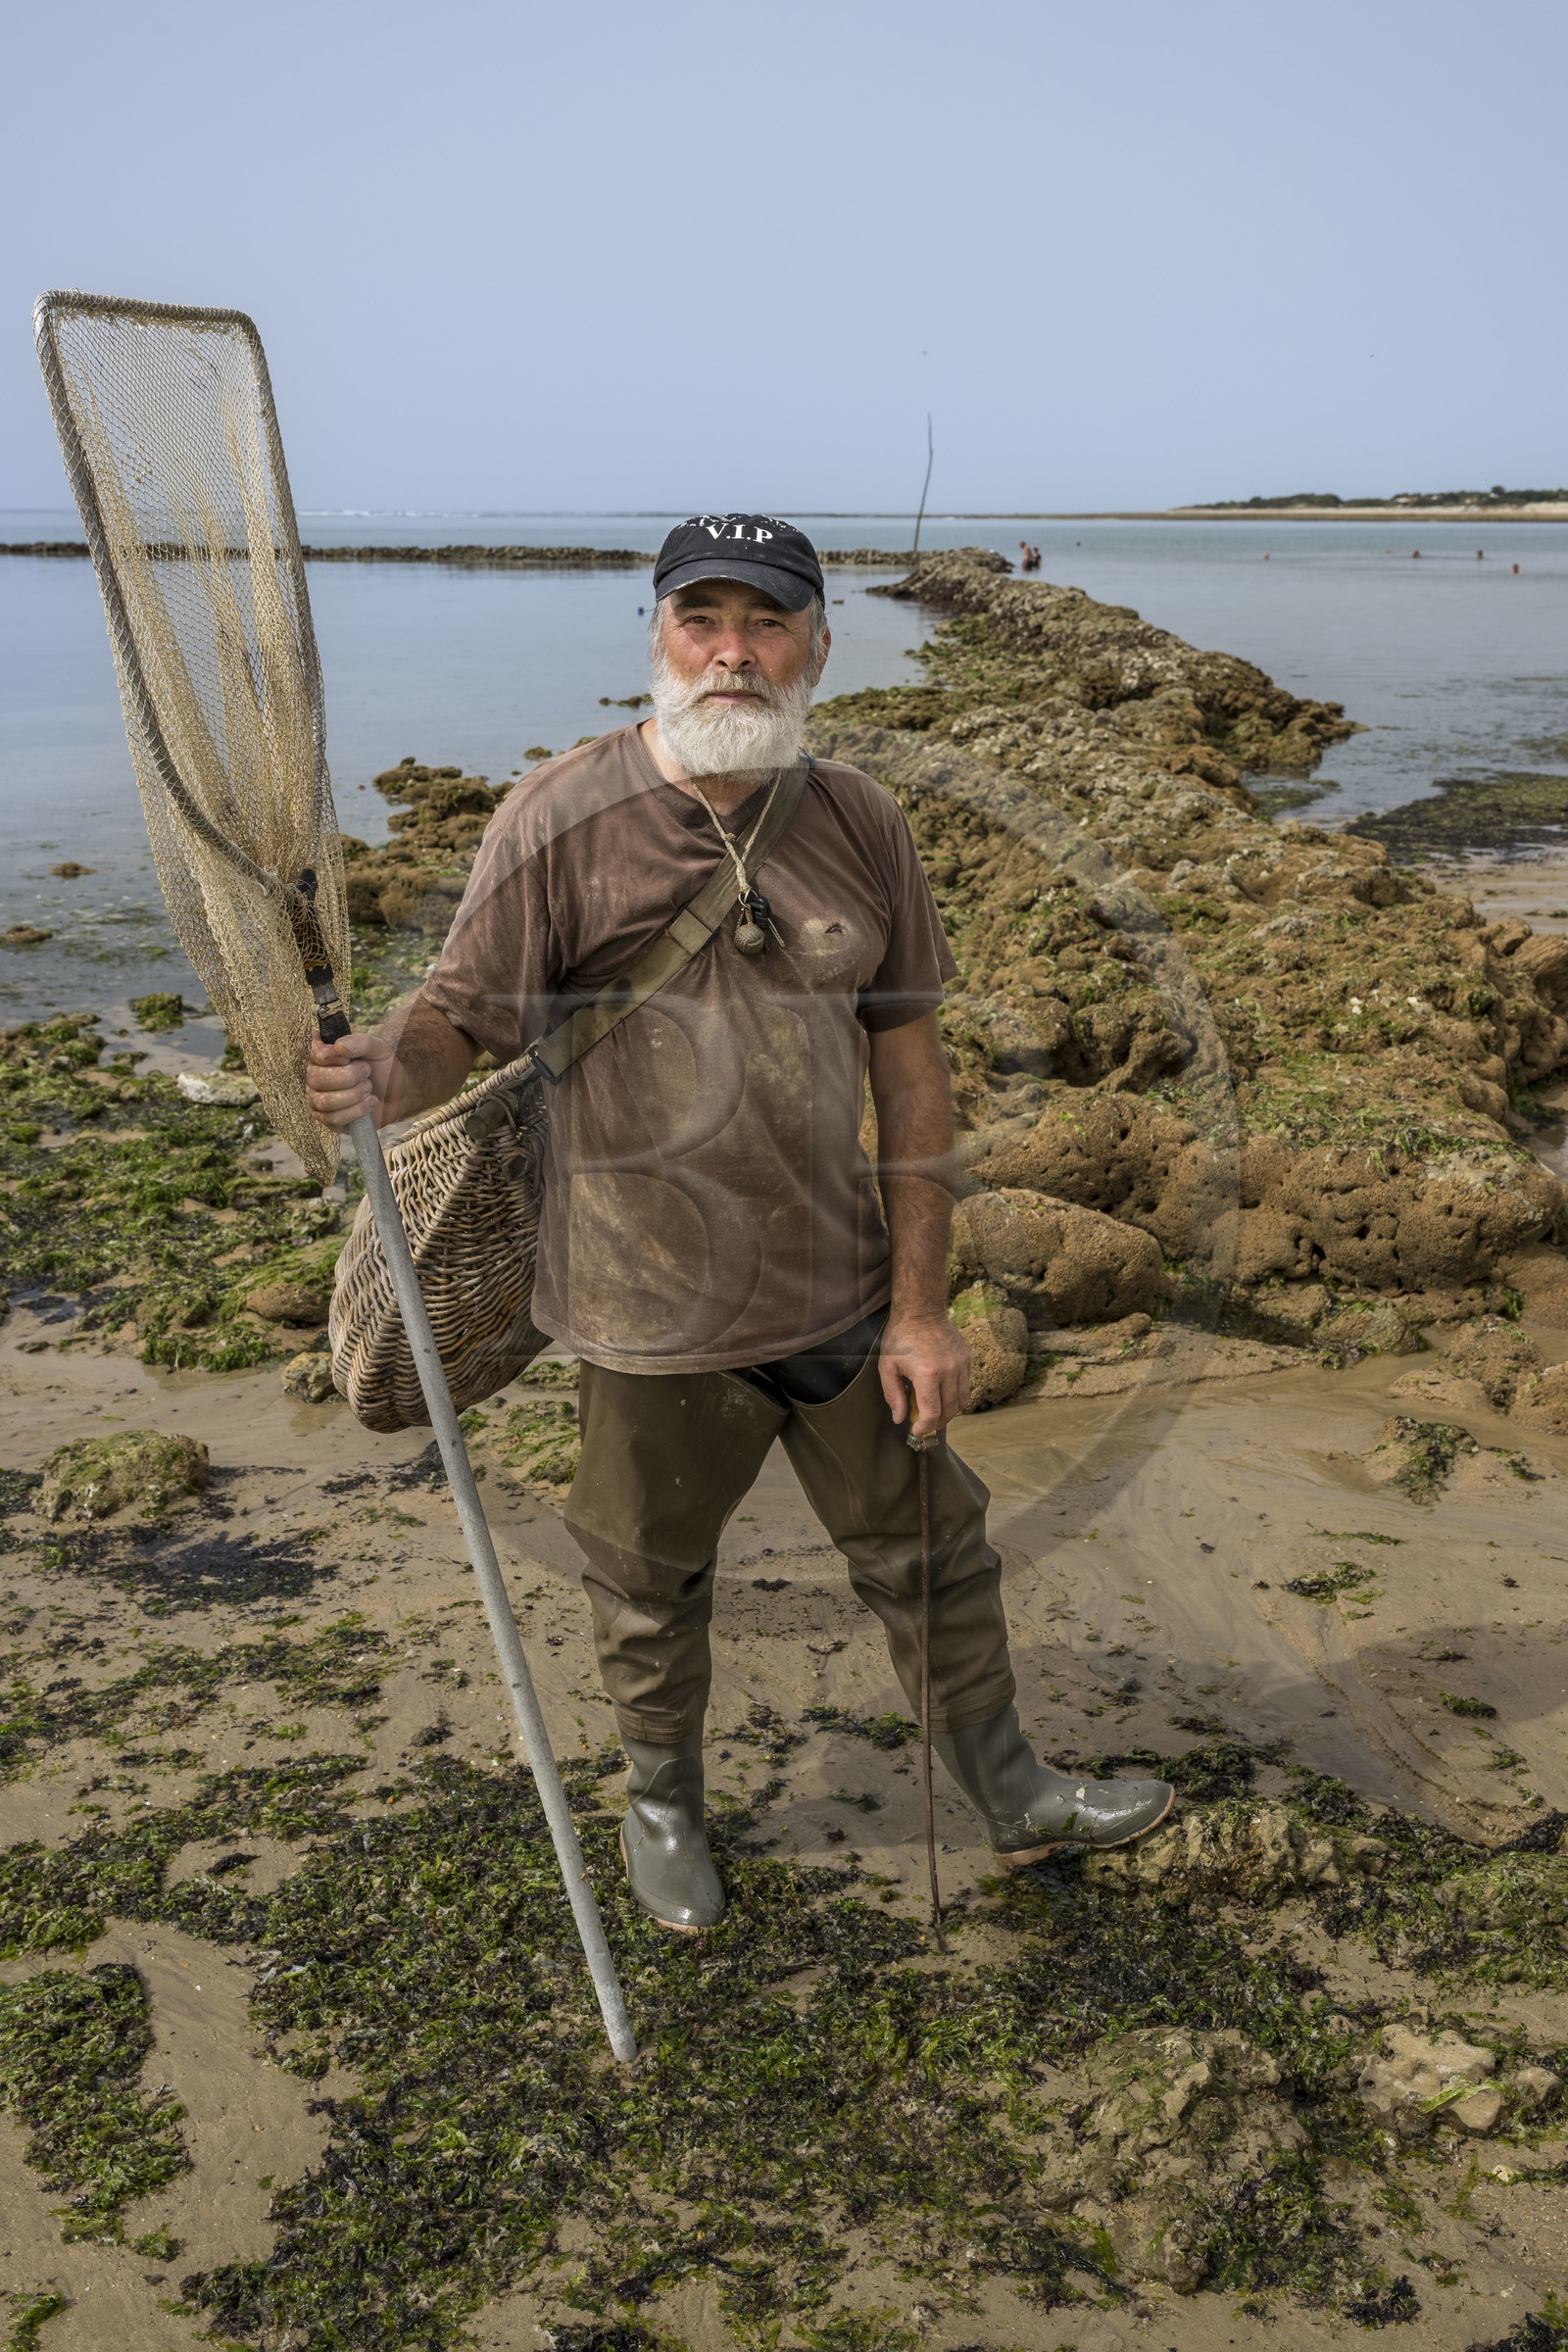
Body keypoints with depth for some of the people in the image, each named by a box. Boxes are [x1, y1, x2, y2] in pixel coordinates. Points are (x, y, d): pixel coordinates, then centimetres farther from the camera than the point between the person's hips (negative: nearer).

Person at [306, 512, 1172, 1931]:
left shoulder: (860, 826, -1)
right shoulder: (560, 821, -12)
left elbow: (909, 1068, 1)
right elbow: (468, 1015, -9)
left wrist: (921, 1307, 0)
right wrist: (383, 1071, -34)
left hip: (844, 1293, 3)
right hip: (653, 1309, -3)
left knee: (933, 1557, 18)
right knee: (651, 1587, 16)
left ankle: (1010, 1795, 42)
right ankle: (663, 1806, 46)